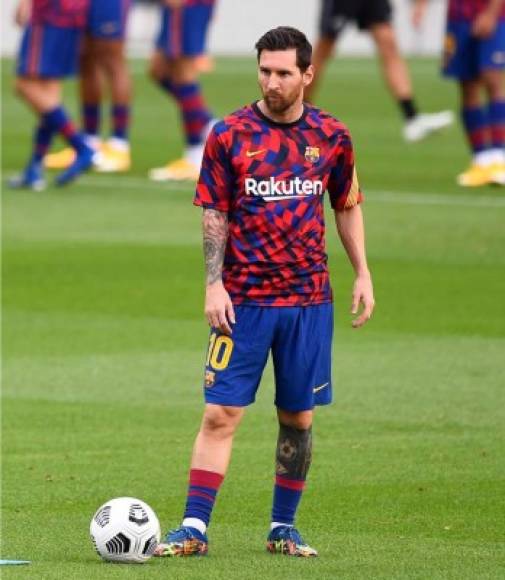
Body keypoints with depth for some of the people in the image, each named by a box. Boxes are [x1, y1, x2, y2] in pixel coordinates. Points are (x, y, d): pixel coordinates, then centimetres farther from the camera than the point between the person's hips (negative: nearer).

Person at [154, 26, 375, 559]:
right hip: (243, 299, -2)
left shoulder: (331, 136, 3)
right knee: (221, 414, -7)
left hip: (309, 299, 2)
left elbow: (347, 206, 15)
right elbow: (214, 215, -1)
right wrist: (213, 285, -9)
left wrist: (362, 274, 9)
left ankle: (283, 528, 18)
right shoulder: (229, 135, -4)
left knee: (298, 418, 7)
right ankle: (193, 528, -6)